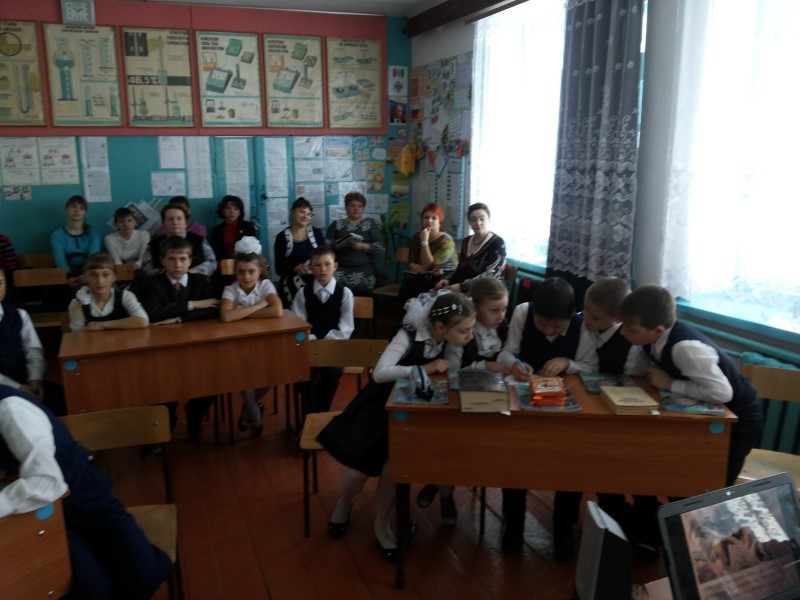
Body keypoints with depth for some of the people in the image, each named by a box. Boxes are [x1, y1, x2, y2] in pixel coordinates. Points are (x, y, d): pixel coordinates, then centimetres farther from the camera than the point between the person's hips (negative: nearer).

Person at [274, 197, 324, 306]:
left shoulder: (317, 233, 4)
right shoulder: (282, 237, -1)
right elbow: (279, 268, -1)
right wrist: (295, 269, -18)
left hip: (314, 285, 1)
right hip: (291, 288, -1)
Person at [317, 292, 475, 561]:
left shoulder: (450, 339, -11)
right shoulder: (410, 335, -27)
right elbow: (380, 373, -35)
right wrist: (424, 368, -34)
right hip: (383, 403, -3)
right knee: (363, 463, -10)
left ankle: (382, 522, 10)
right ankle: (343, 502, 25)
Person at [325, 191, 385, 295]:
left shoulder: (371, 224, 10)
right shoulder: (337, 224, 14)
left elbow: (380, 247, 2)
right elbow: (326, 245, 6)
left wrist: (362, 246, -13)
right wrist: (343, 243, -11)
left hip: (365, 269, 0)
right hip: (341, 268, 0)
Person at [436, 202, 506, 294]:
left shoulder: (497, 243, -7)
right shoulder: (466, 241, 12)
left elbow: (490, 275, -18)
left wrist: (462, 286, -25)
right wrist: (449, 280, 1)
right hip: (463, 291, 6)